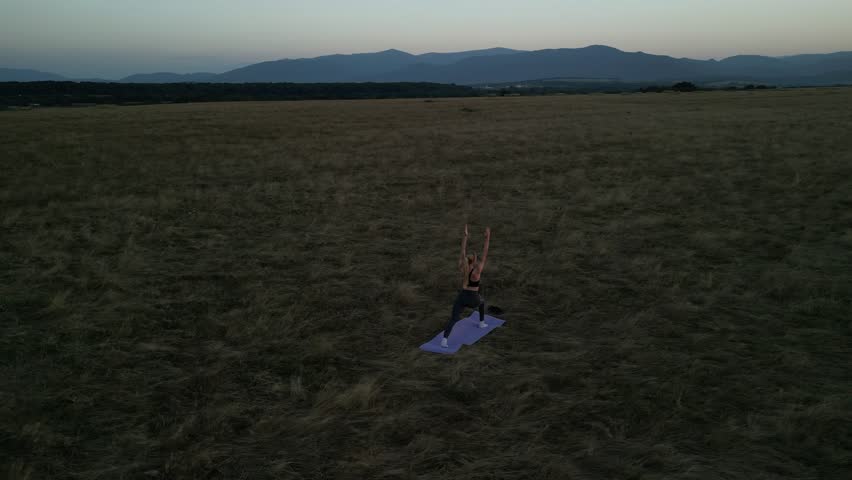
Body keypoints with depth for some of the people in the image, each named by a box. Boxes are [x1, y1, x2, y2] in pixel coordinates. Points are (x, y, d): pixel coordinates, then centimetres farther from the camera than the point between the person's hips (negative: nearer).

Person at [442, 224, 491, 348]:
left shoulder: (463, 267, -6)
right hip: (473, 299, -2)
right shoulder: (477, 271, -17)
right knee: (482, 302, 35)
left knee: (453, 319, -5)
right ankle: (482, 323, 47)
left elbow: (463, 251, -2)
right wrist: (487, 238, -18)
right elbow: (485, 255, -18)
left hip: (461, 297, 2)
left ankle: (444, 340, -22)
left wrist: (465, 235, 0)